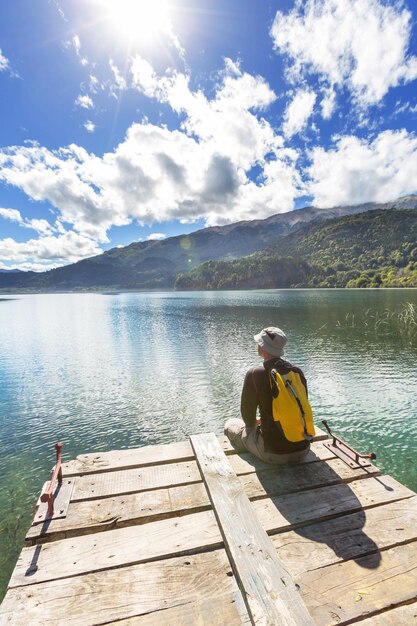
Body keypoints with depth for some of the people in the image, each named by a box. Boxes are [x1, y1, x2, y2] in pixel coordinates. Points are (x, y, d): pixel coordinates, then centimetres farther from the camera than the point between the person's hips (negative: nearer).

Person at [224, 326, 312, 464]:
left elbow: (247, 413, -6)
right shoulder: (298, 372, -3)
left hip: (274, 453, -5)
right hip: (303, 450, 5)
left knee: (230, 424, 18)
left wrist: (254, 423, 18)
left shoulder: (255, 374, -17)